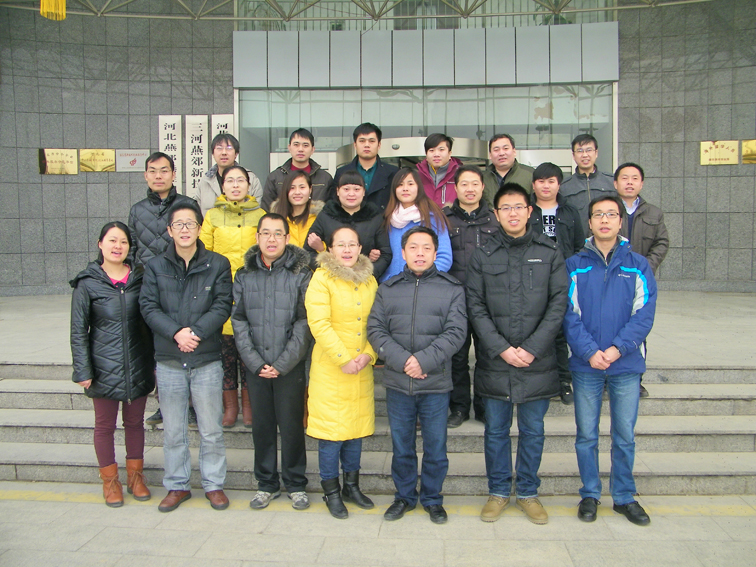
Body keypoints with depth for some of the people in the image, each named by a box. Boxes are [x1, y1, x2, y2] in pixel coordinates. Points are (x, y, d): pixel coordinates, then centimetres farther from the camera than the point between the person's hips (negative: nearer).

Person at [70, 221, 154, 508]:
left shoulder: (140, 278, 3)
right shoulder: (87, 283, -4)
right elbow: (78, 331, -3)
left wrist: (153, 362, 7)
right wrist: (82, 370, -7)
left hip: (138, 366, 2)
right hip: (104, 367, -2)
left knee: (135, 422, 14)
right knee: (105, 425, 11)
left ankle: (135, 475, 30)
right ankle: (110, 480, 27)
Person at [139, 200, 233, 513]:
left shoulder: (218, 264, 1)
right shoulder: (155, 266, 5)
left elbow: (222, 306, -6)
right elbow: (148, 307, -3)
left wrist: (196, 332, -18)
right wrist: (176, 332, -18)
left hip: (207, 359, -1)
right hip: (169, 360, 2)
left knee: (211, 430, 7)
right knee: (173, 431, 12)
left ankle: (213, 484, 23)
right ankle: (177, 485, 27)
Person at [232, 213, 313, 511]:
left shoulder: (301, 274, -2)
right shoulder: (244, 275, 6)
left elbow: (304, 322, -7)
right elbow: (239, 321, 2)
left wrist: (282, 364, -12)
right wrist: (255, 362, -7)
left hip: (290, 366, -2)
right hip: (256, 366, 3)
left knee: (291, 425, 5)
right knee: (261, 426, 11)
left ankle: (296, 485, 22)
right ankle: (267, 484, 27)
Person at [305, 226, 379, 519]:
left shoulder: (369, 280, 10)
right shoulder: (321, 278, -7)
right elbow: (319, 324, -15)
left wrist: (369, 354, -5)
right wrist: (344, 360, -16)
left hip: (362, 370, 5)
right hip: (330, 368, -5)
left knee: (356, 428, 12)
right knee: (331, 429, 2)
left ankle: (352, 486, 28)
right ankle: (331, 491, 17)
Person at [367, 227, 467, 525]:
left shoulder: (452, 289, 1)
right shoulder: (387, 289, 7)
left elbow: (455, 332, -8)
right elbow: (375, 329, -1)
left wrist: (423, 360, -18)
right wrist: (402, 360, -15)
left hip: (436, 384, -1)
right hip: (397, 384, 2)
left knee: (435, 448, 10)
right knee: (401, 447, 14)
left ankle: (432, 498, 30)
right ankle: (404, 496, 33)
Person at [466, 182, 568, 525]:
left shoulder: (550, 254, 3)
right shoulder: (482, 256, 4)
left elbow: (558, 304, -2)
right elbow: (476, 308, -1)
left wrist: (532, 348, -11)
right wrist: (502, 349, -11)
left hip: (538, 361, 0)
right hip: (494, 361, 0)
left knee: (532, 430, 11)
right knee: (496, 430, 10)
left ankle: (528, 493, 27)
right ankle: (499, 491, 27)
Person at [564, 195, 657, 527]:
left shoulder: (638, 266, 3)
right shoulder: (575, 266, 2)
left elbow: (644, 314, -3)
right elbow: (569, 314, -4)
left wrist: (618, 348, -15)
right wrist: (589, 351, -16)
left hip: (626, 364, 1)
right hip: (585, 364, 0)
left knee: (625, 435, 9)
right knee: (586, 435, 8)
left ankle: (624, 497, 25)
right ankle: (589, 495, 23)